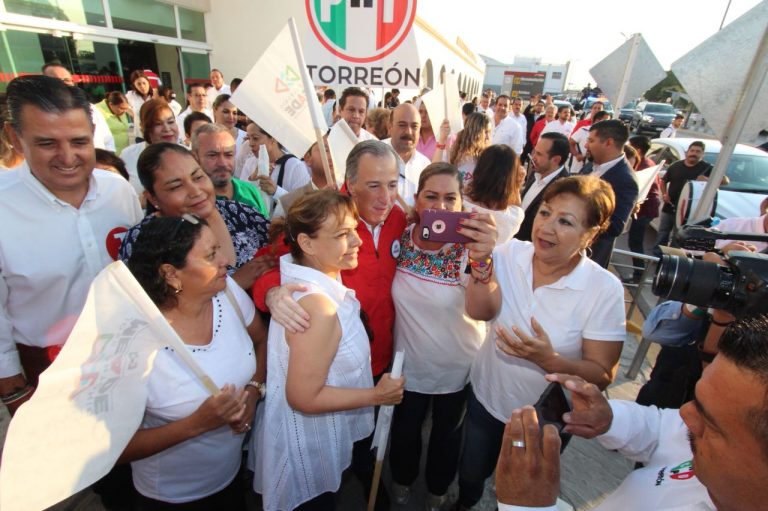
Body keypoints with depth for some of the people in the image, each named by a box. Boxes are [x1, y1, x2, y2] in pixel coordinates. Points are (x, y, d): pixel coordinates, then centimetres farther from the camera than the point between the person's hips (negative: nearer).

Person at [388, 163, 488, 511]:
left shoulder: (469, 245, -23)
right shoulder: (401, 238, -14)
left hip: (456, 367, -1)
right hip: (408, 363, 2)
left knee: (447, 433, 26)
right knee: (405, 429, 26)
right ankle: (402, 480, 60)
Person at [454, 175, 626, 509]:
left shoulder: (604, 289, -22)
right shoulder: (510, 253, -16)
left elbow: (602, 375, -18)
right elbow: (479, 311, -28)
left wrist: (548, 359, -35)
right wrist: (482, 262, -44)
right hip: (485, 398, 3)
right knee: (470, 475, 28)